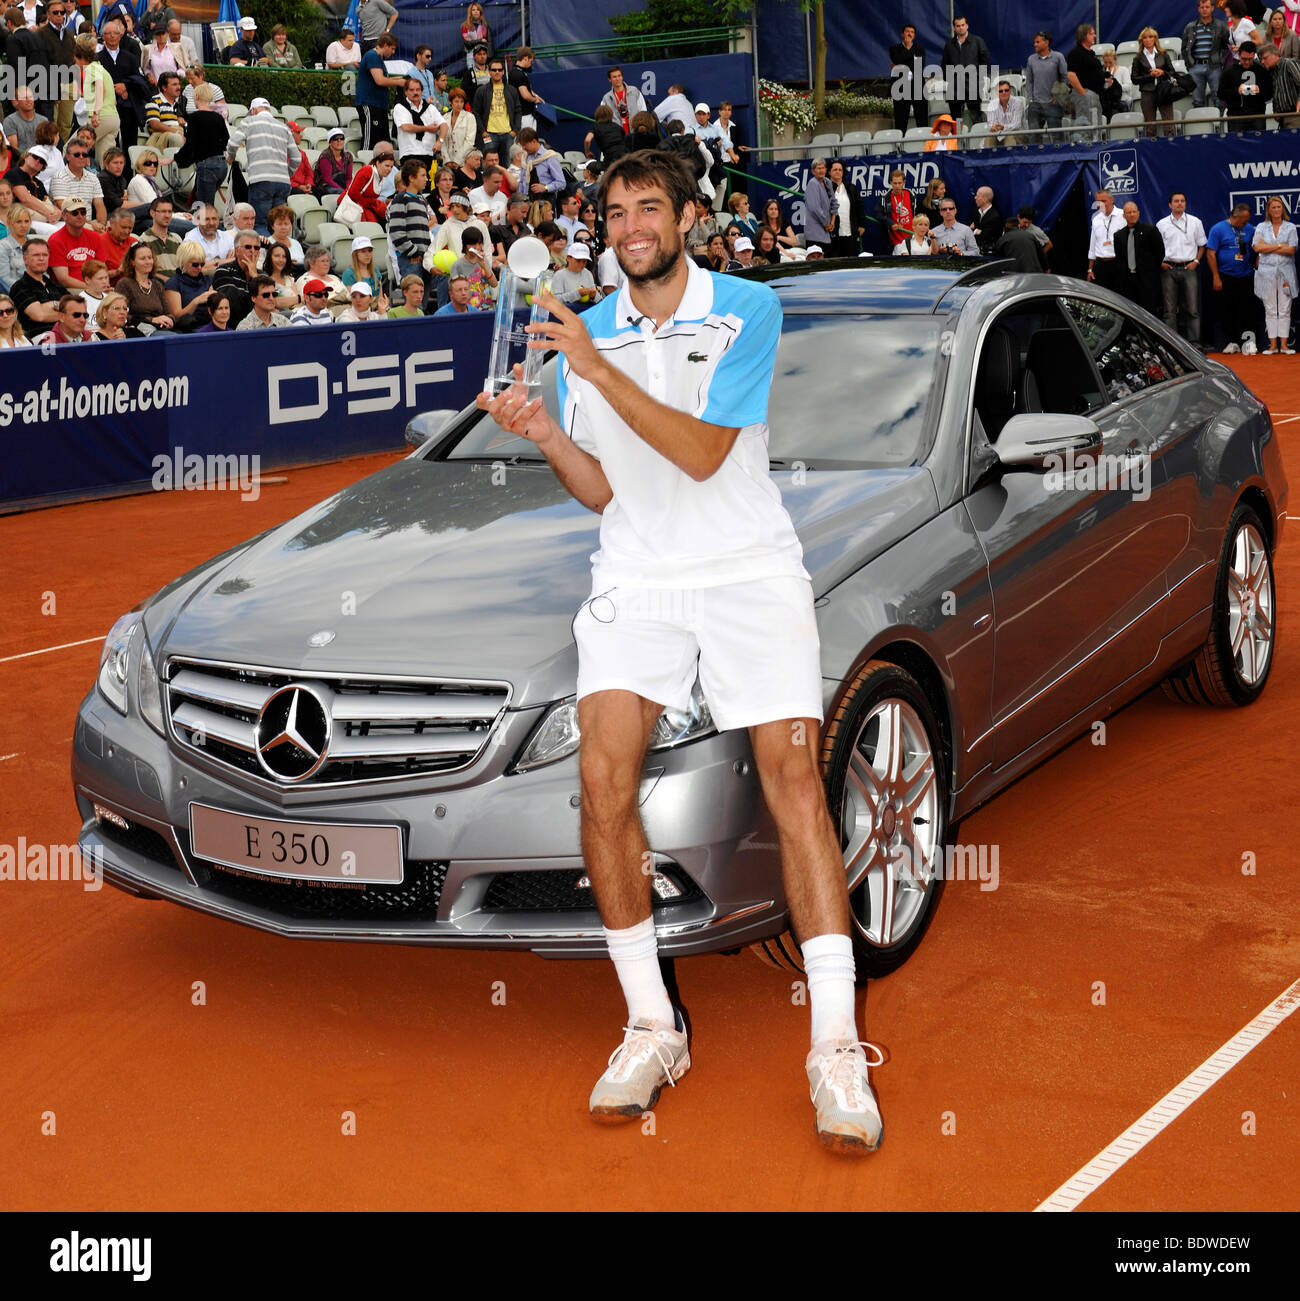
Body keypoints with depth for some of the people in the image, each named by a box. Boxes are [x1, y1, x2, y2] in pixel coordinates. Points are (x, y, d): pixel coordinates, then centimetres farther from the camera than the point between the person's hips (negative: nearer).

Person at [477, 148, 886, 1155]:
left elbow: (701, 454, -12)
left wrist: (598, 370, -19)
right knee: (604, 780, -16)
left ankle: (836, 1047, -12)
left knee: (794, 781, -14)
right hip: (635, 578, 3)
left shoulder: (749, 309, -2)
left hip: (750, 571, -3)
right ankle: (651, 1026, -3)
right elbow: (606, 491, 11)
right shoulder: (589, 334, 11)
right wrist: (548, 435, -7)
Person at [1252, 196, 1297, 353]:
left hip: (1285, 271, 0)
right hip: (1267, 271, 0)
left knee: (1285, 310, -2)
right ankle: (1273, 345, 4)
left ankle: (1284, 344, 2)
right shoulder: (1261, 227, 9)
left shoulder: (1290, 227, 7)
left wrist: (1268, 248, -6)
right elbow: (1257, 247, -6)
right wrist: (1280, 246, -6)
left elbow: (1292, 250, -6)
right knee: (1270, 310, 1)